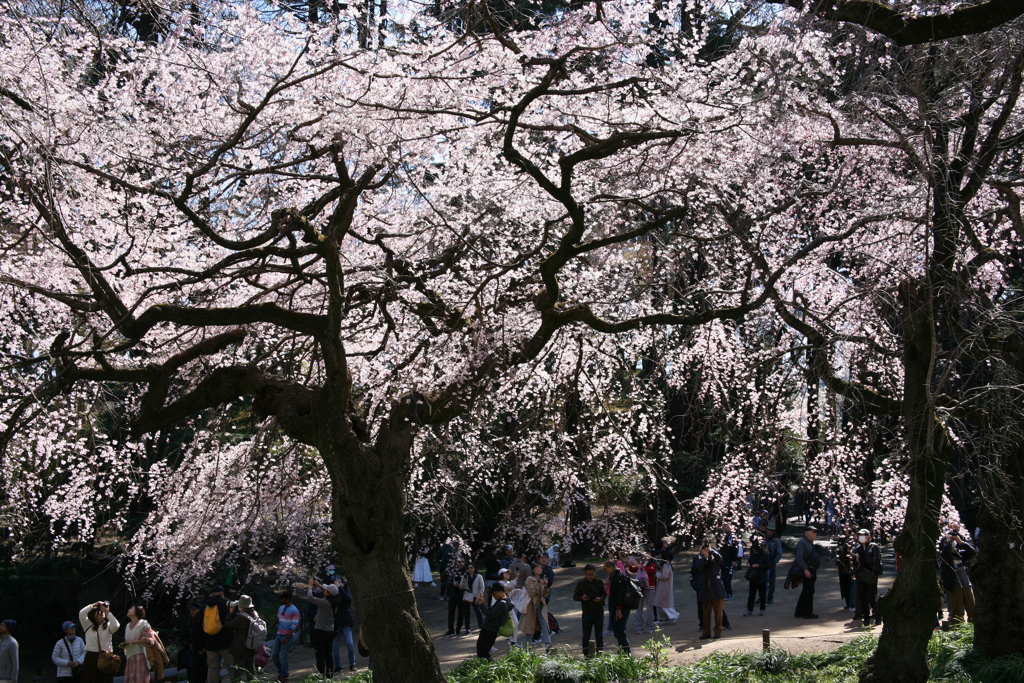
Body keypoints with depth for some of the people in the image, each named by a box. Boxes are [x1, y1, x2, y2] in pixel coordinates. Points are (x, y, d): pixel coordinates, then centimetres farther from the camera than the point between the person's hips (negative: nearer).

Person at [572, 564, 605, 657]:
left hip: (599, 612, 0)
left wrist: (600, 599, -17)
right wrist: (582, 598, -19)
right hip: (587, 613, 0)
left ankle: (600, 652, 10)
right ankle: (586, 653, 13)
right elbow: (575, 596, 3)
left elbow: (605, 594, 5)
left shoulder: (599, 582, 1)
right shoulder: (581, 583, 0)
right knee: (586, 635, 6)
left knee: (599, 635, 4)